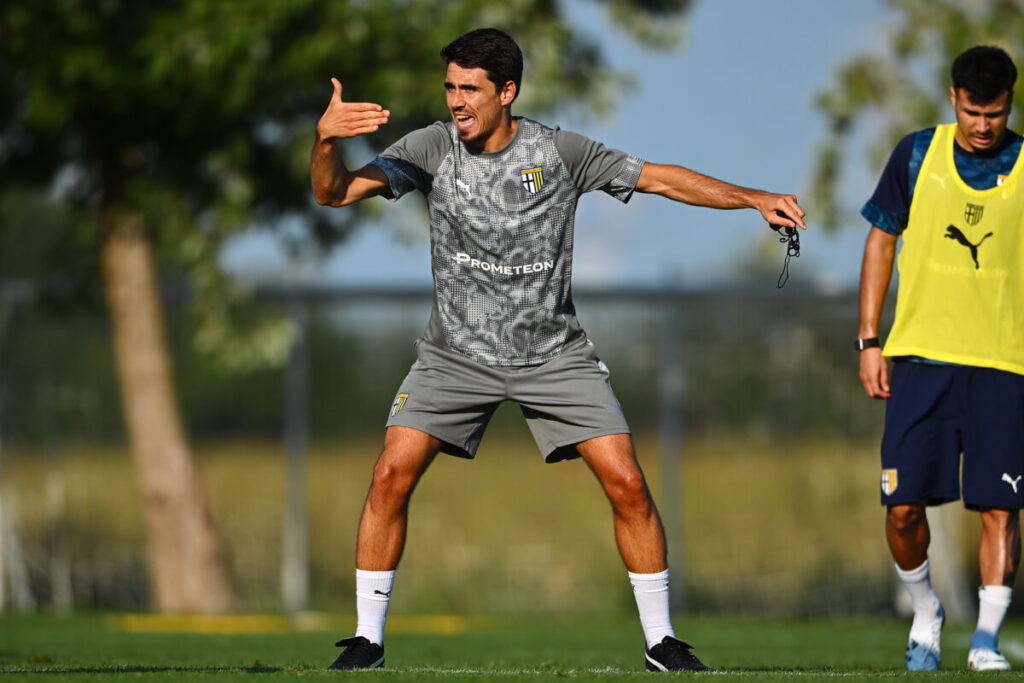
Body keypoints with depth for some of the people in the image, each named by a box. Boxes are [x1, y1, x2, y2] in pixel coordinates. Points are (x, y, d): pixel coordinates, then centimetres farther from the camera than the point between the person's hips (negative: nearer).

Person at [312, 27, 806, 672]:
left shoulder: (559, 152, -10)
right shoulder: (432, 148, -8)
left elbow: (661, 178, -3)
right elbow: (334, 191, -13)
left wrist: (756, 199, -10)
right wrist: (326, 139, -35)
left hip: (554, 353, 0)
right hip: (457, 353, 0)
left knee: (627, 484, -9)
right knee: (392, 477, -15)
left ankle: (661, 639, 5)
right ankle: (367, 639, -2)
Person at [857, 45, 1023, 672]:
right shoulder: (918, 154, 3)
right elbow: (882, 241, 11)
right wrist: (869, 341, 6)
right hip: (921, 355, 1)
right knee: (904, 505, -3)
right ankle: (926, 614, 20)